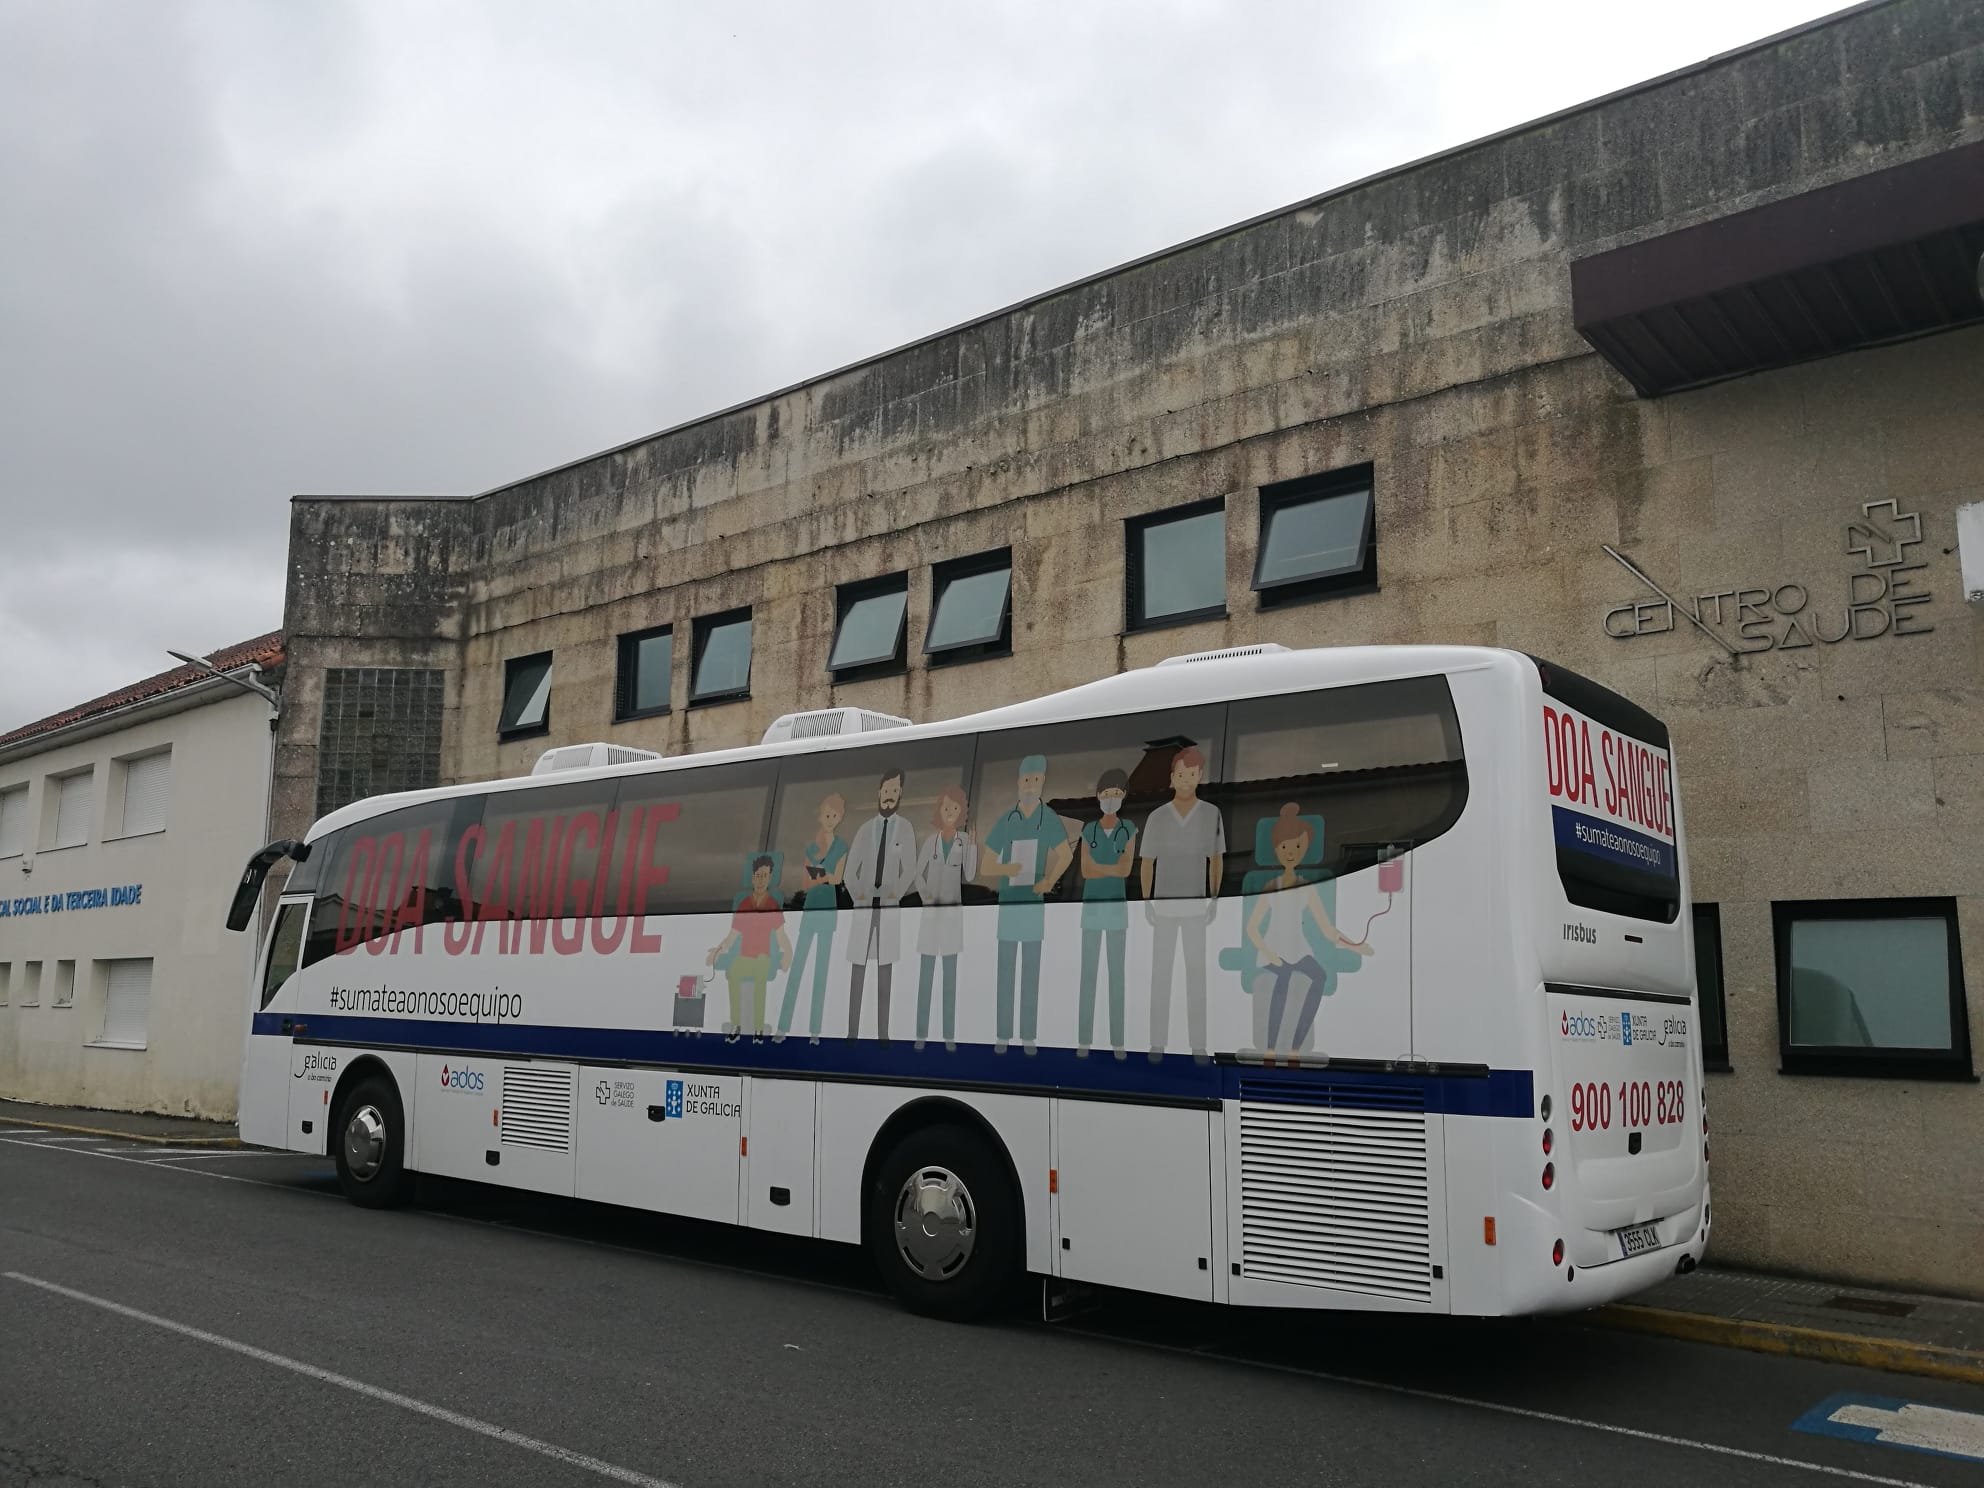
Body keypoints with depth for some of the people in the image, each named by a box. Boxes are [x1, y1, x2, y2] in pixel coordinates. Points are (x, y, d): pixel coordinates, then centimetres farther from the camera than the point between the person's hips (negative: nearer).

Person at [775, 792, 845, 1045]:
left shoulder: (842, 847, 0)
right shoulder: (810, 847, 10)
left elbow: (836, 879, -8)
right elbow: (806, 883, 4)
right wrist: (825, 877, -12)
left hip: (829, 911, -3)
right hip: (808, 910, 3)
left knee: (821, 970, 1)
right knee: (795, 969, -1)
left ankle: (816, 1030, 4)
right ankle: (783, 1027, 0)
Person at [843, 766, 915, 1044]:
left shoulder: (905, 828, 2)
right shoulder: (865, 829, 6)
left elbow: (909, 869, 0)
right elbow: (849, 871, 6)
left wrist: (898, 892, -18)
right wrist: (856, 894, -13)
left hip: (890, 905, -1)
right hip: (864, 905, 1)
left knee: (885, 969, 2)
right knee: (858, 967, -1)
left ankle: (883, 1032, 6)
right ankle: (852, 1032, 3)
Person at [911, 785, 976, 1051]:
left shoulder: (964, 839, -2)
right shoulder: (931, 840, 2)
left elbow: (970, 875, -10)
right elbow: (918, 873, 5)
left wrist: (973, 843, -17)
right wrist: (925, 898, -12)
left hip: (953, 911, 0)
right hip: (930, 911, 0)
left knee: (950, 974, 3)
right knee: (926, 972, 1)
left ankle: (949, 1035, 7)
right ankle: (921, 1033, 6)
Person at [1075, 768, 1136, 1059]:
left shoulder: (1129, 830, 1)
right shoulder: (1088, 830, 3)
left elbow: (1126, 869, -10)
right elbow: (1085, 872, -7)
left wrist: (1098, 868, -11)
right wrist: (1112, 868, -12)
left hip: (1117, 907, 0)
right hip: (1091, 906, 0)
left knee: (1117, 973, 1)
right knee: (1088, 972, 0)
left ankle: (1117, 1041, 8)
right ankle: (1083, 1039, 6)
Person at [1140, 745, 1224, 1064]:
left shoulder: (1211, 814, -2)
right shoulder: (1156, 817, -2)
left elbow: (1217, 859, 3)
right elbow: (1147, 863, 2)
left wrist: (1216, 900, -2)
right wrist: (1146, 902, -4)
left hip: (1197, 905, 0)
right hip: (1163, 904, 0)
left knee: (1197, 974, 2)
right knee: (1160, 973, 2)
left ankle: (1198, 1044, 10)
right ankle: (1158, 1042, 10)